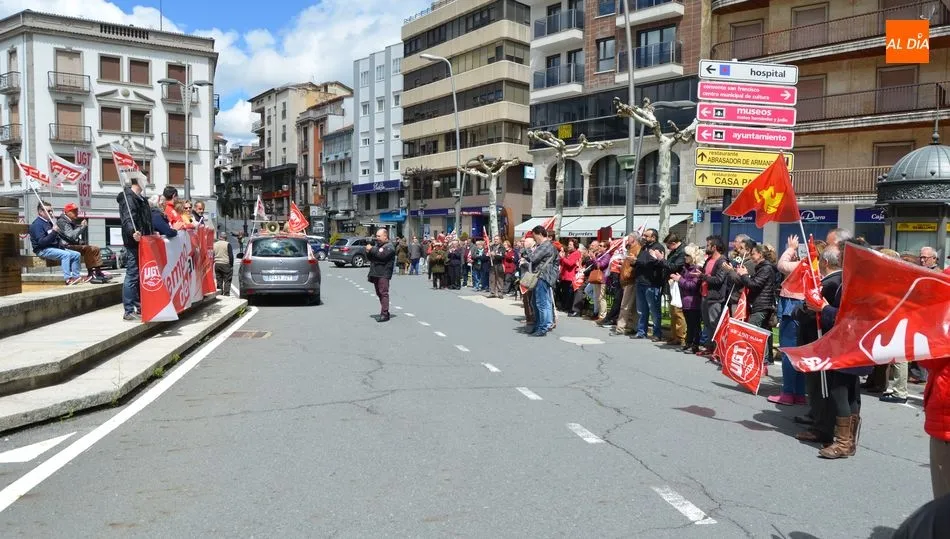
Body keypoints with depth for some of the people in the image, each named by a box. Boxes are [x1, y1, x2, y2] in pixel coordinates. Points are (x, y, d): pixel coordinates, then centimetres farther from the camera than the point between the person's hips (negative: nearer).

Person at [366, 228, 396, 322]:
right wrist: (368, 252, -1)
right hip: (375, 273, 8)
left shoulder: (389, 247, -4)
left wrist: (372, 249, -13)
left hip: (383, 274, -8)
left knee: (383, 293, -11)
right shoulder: (376, 244, 21)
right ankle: (385, 313, 17)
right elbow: (369, 257, 20)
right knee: (379, 294, 10)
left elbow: (382, 255, -21)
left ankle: (384, 314, -13)